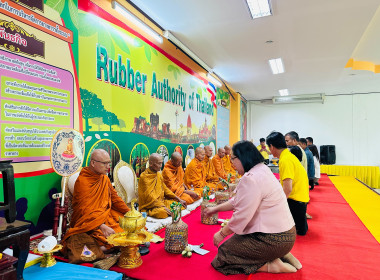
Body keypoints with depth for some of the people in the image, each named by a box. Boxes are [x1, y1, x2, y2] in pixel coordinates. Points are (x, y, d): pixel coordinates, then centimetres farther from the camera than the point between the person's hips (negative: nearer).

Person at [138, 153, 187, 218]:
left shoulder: (159, 174, 9)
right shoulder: (144, 176, -15)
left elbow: (165, 189, 15)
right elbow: (148, 196, -20)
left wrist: (179, 199, 5)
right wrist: (163, 206, -26)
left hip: (161, 201, 8)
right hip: (149, 205, -8)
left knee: (179, 204, -3)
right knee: (162, 212, -36)